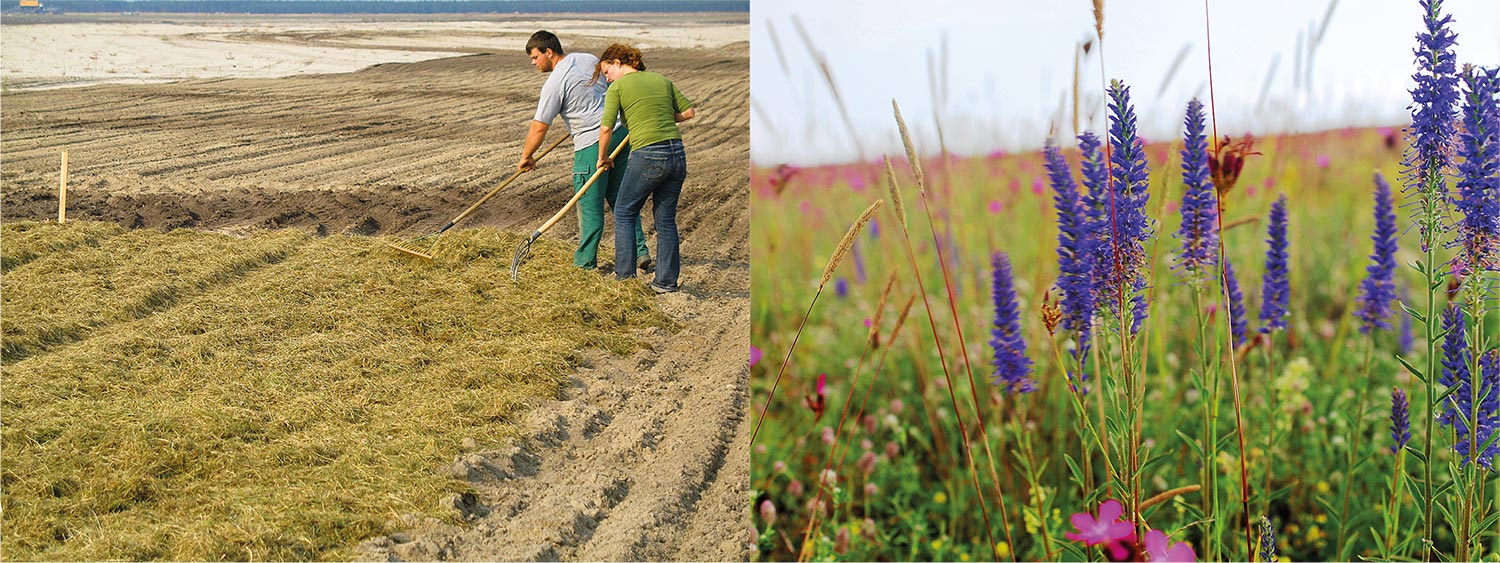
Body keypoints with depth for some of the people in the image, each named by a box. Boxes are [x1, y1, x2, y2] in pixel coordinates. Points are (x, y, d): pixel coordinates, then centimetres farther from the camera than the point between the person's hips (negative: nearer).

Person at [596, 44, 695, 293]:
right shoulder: (662, 80, 16)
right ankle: (667, 280, 16)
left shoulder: (618, 87, 1)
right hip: (677, 153, 5)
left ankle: (625, 276, 11)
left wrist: (603, 157, 10)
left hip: (648, 155, -5)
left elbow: (606, 128, -5)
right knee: (666, 218, 14)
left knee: (624, 214, 13)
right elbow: (689, 112, 15)